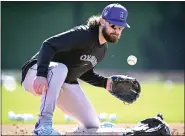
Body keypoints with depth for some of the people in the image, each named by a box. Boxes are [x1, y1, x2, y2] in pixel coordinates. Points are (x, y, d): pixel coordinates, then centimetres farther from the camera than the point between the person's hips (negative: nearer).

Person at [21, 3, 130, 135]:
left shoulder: (103, 49, 5)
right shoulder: (83, 35, -24)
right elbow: (48, 45, -35)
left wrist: (105, 82, 0)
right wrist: (41, 75, -49)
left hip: (64, 84, 8)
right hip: (35, 77, -8)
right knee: (59, 68, -43)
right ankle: (44, 123, -40)